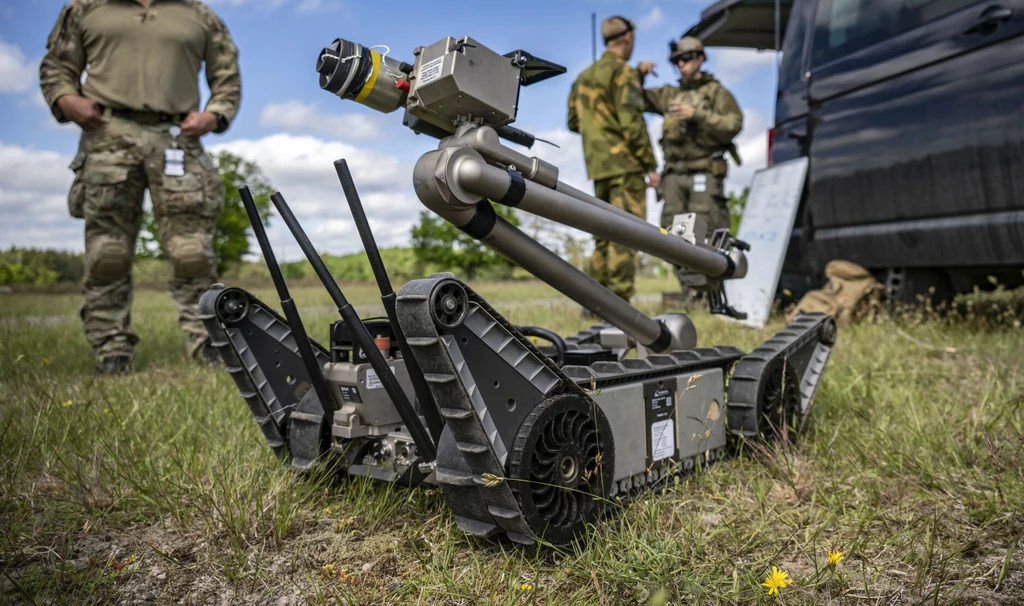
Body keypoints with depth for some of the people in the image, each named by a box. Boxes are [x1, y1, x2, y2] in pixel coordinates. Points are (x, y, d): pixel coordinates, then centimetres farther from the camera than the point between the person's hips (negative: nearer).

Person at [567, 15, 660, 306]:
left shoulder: (584, 77, 17)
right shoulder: (622, 72, -6)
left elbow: (574, 122, 23)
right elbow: (631, 121, -15)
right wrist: (650, 165, -11)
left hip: (597, 167, 8)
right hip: (625, 165, -8)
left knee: (604, 233, 12)